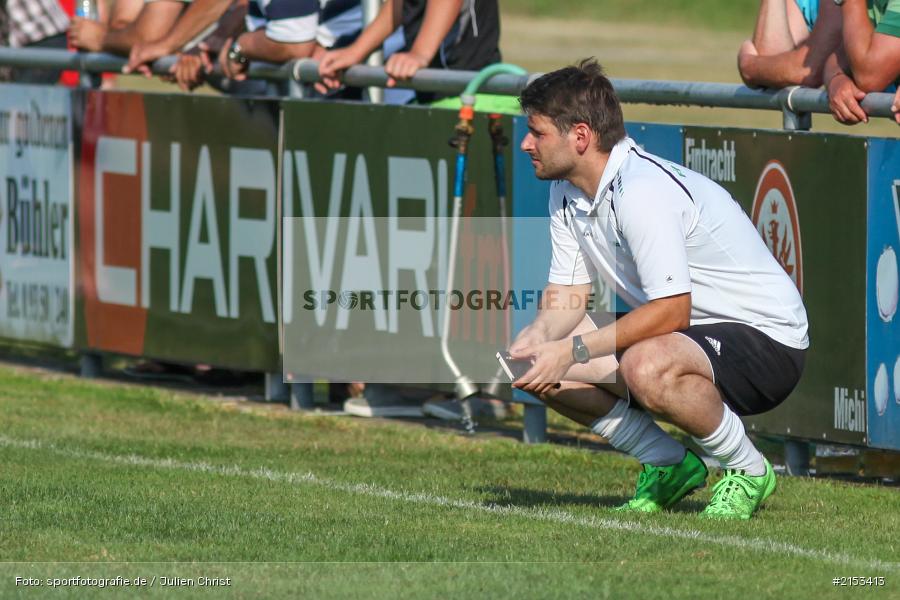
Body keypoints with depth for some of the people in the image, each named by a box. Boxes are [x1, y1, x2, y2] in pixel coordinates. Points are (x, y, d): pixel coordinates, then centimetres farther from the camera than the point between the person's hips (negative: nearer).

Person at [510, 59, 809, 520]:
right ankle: (669, 464, 10)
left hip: (766, 339, -9)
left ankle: (747, 471, -12)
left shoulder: (643, 192, -26)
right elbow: (565, 298, 5)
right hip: (690, 336, 9)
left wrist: (573, 350, -31)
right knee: (543, 368, -1)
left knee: (647, 367, -39)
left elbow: (671, 310, -30)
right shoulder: (567, 190, 3)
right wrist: (536, 339, -18)